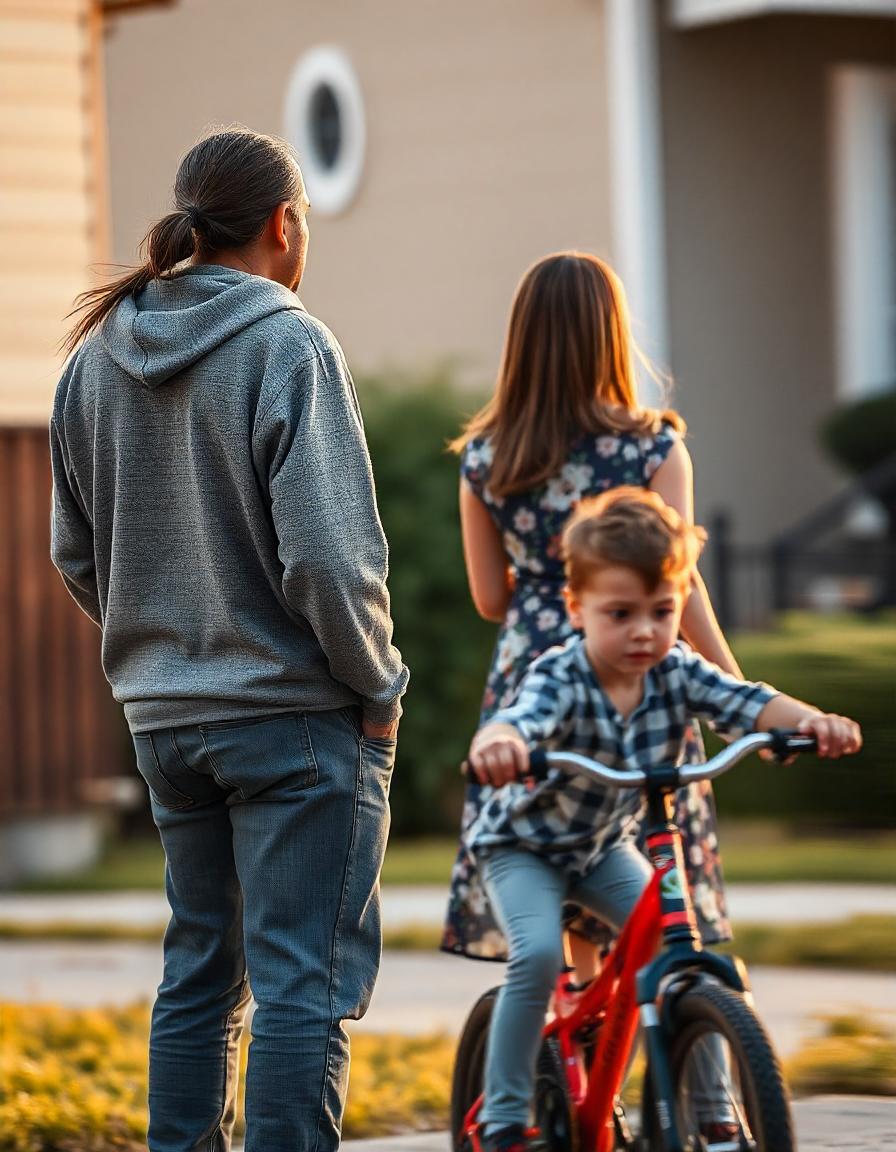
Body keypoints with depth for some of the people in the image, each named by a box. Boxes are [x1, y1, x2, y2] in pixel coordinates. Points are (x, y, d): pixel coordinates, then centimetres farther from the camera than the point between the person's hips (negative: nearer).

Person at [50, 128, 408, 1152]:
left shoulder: (97, 356, 7)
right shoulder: (287, 346, -14)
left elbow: (75, 554, 13)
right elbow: (326, 554, -19)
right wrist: (377, 686, -7)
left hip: (164, 717, 7)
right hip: (295, 714, -7)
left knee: (198, 969, 16)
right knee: (303, 980, -3)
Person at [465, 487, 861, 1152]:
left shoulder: (677, 673, -17)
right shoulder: (559, 680, -31)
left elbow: (747, 703, -31)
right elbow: (520, 720, -51)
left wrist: (811, 721, -52)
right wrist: (498, 743, -76)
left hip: (605, 847, 5)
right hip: (522, 845, -5)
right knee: (538, 954, -26)